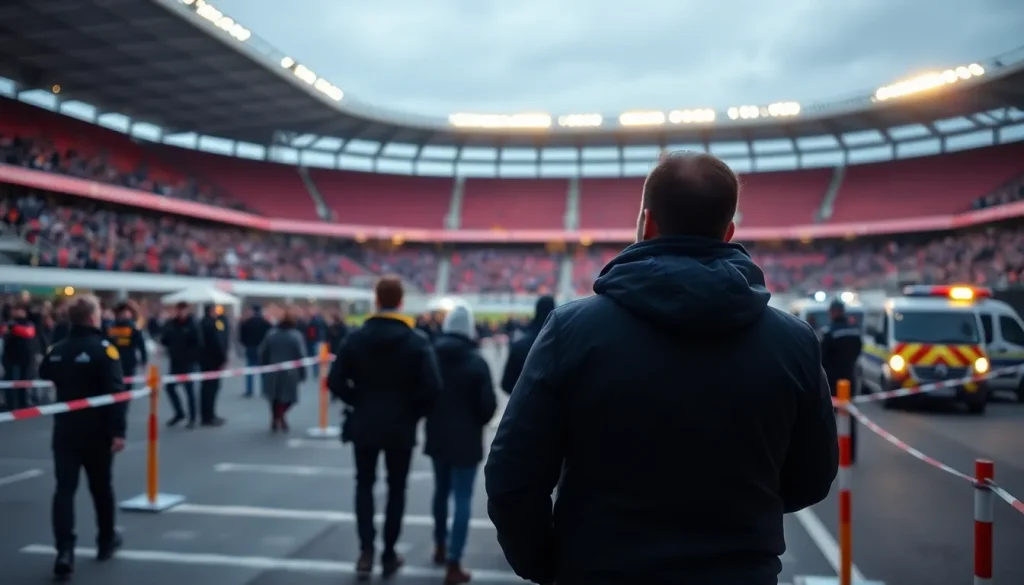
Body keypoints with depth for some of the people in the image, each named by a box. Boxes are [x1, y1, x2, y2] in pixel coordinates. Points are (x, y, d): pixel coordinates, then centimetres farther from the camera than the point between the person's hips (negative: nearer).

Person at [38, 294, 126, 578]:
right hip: (97, 431, -3)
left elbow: (44, 376, 22)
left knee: (64, 489, 1)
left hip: (65, 430, 4)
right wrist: (118, 430, -22)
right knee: (101, 487, 12)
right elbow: (116, 392, -22)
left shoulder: (57, 349, 3)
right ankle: (106, 541, 28)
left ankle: (65, 551, -11)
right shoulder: (103, 349, -15)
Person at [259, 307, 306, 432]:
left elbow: (261, 352, 4)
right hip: (290, 373, -4)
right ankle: (280, 414, -19)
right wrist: (302, 373, -6)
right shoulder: (296, 336, -9)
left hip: (273, 372, 4)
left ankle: (275, 420, 23)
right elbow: (301, 356, -14)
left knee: (275, 395, 19)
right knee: (288, 396, 6)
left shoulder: (271, 334, 3)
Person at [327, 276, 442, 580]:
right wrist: (413, 413, 0)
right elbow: (431, 386, -17)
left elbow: (335, 380, -7)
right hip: (401, 427, -1)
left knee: (364, 484, 14)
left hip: (364, 424, 1)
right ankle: (389, 554, 18)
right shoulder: (417, 340, -9)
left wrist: (359, 402, 7)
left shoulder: (356, 337, -4)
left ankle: (366, 550, 3)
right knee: (396, 488, 12)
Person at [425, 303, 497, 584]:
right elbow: (489, 404, -16)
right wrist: (477, 422, 4)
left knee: (441, 490, 22)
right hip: (465, 438, -5)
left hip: (437, 435, 5)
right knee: (463, 498, -2)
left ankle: (440, 547, 37)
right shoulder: (476, 361, -14)